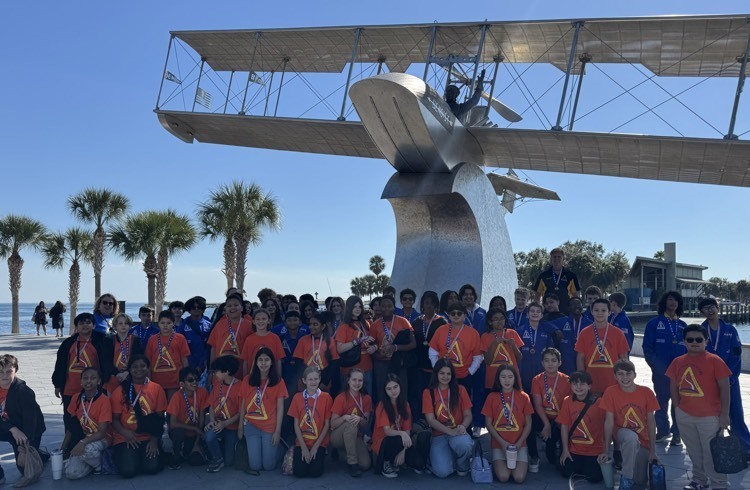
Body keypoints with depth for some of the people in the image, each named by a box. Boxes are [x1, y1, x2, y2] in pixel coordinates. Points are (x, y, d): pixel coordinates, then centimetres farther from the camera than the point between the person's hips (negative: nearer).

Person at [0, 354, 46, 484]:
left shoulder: (24, 392, -26)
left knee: (26, 470, -6)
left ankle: (40, 455, 29)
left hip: (28, 432, -5)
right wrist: (13, 429, -29)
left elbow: (30, 422, -26)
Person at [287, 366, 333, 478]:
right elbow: (296, 424, 0)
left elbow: (327, 424, -3)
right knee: (299, 472, -17)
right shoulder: (297, 397, 0)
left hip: (319, 442, -1)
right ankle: (304, 456, 15)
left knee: (315, 472, -19)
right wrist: (303, 447, -8)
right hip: (302, 442, 1)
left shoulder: (326, 397, -4)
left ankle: (319, 456, 13)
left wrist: (316, 446, -8)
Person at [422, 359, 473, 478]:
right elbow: (430, 420, -4)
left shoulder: (460, 390, 8)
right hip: (439, 435, -1)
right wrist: (450, 431, -19)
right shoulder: (428, 392, 4)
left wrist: (463, 426, -19)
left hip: (458, 433, 1)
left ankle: (463, 466, -1)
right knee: (442, 472, -26)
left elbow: (468, 415, 5)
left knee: (463, 444, -38)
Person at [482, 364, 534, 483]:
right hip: (499, 444, 0)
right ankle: (497, 464, 13)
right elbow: (488, 423, 1)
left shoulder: (523, 397, 2)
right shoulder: (492, 397, 1)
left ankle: (519, 463, 14)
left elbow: (528, 424, 3)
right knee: (503, 477, -20)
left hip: (519, 444, 0)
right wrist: (502, 442, -10)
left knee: (519, 477, -18)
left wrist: (518, 444, -9)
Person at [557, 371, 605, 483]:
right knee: (566, 473, -6)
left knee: (593, 477, -11)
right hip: (574, 449, 3)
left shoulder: (598, 402, -13)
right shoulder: (567, 401, -4)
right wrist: (565, 450, -1)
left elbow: (606, 426, -9)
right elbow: (564, 426, -1)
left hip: (594, 451, -3)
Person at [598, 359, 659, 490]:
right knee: (631, 437, -38)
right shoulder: (610, 392, -16)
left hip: (643, 439, 2)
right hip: (622, 432, -2)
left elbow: (651, 421, -6)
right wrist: (606, 451, -11)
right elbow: (609, 422, -12)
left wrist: (653, 451, -7)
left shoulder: (646, 392, -12)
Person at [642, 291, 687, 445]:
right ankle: (662, 431, 19)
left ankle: (677, 434, 8)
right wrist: (656, 366, -8)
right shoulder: (654, 323, 3)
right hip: (661, 372, -2)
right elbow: (647, 347, 0)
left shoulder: (683, 325, 11)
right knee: (662, 402, 6)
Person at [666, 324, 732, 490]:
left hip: (709, 417, -4)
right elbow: (673, 387, 11)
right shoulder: (678, 362, 2)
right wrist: (677, 408, 6)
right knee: (694, 452, 18)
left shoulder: (714, 361, -11)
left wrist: (724, 414, -12)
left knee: (712, 453, 1)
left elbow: (725, 388, -10)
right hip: (685, 416, 5)